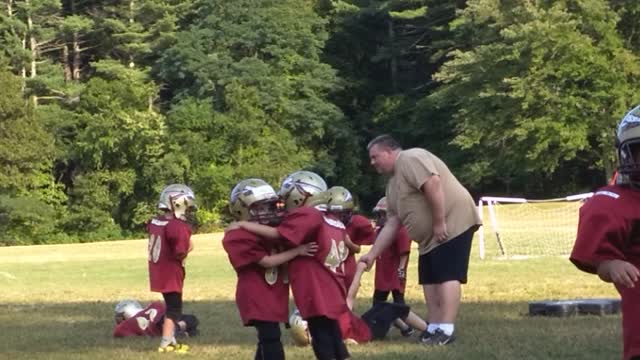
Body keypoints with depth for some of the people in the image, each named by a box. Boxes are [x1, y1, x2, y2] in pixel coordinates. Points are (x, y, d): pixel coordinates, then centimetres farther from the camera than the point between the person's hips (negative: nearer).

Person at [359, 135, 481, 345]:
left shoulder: (410, 159, -10)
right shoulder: (394, 185, 20)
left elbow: (433, 184, -24)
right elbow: (391, 225, 20)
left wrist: (439, 224, -24)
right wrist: (372, 254, 15)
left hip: (452, 223, -11)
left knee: (448, 276, -14)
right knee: (430, 279, 10)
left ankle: (446, 330, -18)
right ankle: (434, 328, 13)